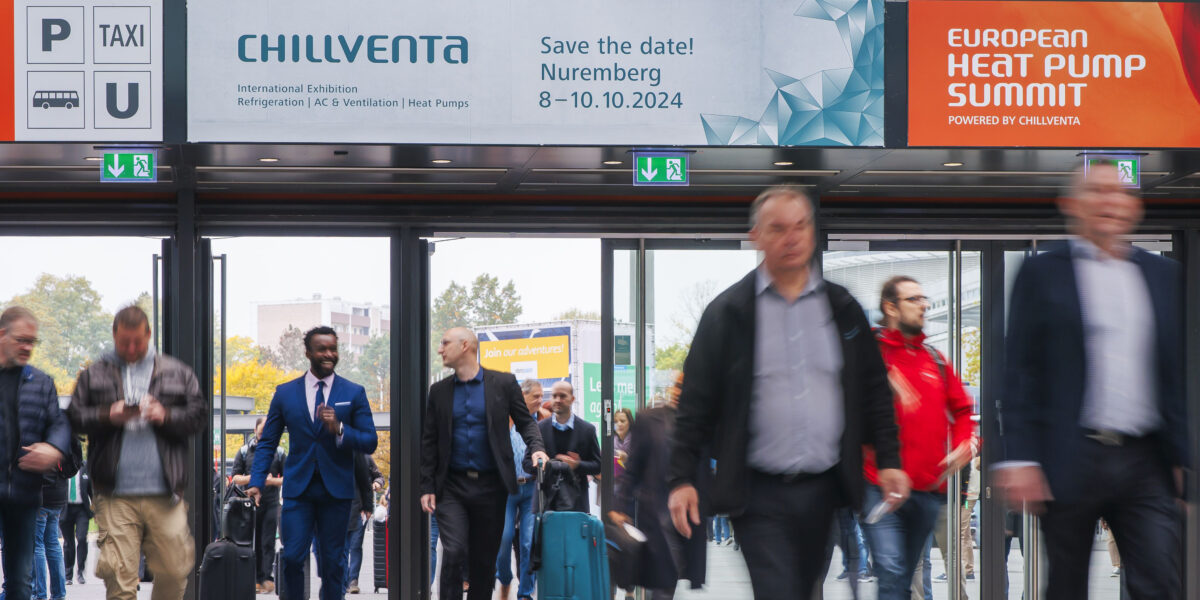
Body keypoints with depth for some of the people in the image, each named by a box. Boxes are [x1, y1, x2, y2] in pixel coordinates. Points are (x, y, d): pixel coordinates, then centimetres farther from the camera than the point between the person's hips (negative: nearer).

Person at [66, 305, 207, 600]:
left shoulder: (177, 373, 14)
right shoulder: (94, 374, 13)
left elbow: (198, 415, 10)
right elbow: (74, 418, 7)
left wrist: (166, 416, -8)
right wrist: (108, 416, -10)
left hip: (165, 495, 1)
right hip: (115, 496, -1)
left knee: (174, 570, 1)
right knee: (119, 576, -8)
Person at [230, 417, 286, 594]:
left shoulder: (279, 453, 8)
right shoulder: (244, 451, 9)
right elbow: (235, 478, 6)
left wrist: (273, 481, -11)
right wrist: (252, 478, -11)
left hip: (271, 504, -1)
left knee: (268, 543, -7)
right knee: (253, 543, 2)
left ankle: (268, 578, -8)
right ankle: (255, 579, 6)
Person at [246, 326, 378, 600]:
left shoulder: (354, 393, 4)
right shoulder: (285, 393, 6)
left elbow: (370, 443, 1)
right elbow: (267, 443, 8)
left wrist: (339, 430, -18)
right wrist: (256, 483, -4)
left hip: (336, 490, 0)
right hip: (298, 488, 0)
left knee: (333, 562, 5)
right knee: (292, 558, -8)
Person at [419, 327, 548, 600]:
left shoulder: (503, 383, 2)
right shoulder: (439, 390, 7)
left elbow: (525, 422, 8)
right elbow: (429, 442, 8)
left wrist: (536, 447, -13)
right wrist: (427, 487, 1)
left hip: (490, 486, 0)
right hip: (452, 486, 0)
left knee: (485, 561, 6)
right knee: (453, 553, -15)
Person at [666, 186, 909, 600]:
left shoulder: (843, 309, 9)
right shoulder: (728, 312, 0)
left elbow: (874, 390, 12)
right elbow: (696, 401, 0)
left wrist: (888, 461, 3)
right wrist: (682, 479, -6)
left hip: (823, 487, 3)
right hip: (758, 492, -3)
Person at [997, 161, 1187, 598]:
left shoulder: (1164, 275, 13)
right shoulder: (1041, 273, 3)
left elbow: (1177, 369, 15)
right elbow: (1019, 371, -2)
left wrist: (1183, 453, 9)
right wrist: (1018, 459, -11)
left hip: (1146, 463, 3)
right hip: (1071, 459, -3)